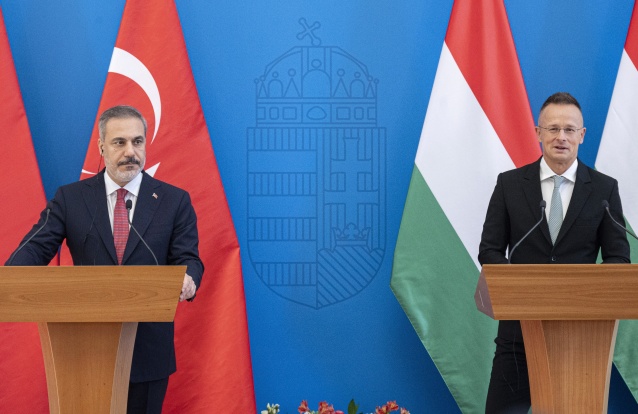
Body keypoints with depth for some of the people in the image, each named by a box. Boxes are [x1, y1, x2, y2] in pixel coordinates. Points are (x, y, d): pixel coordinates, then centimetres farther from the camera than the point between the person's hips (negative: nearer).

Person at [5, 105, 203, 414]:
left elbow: (188, 259, -4)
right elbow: (36, 247, -5)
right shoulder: (69, 198, 3)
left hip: (148, 350, 0)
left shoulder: (175, 201, 2)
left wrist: (188, 280, -29)